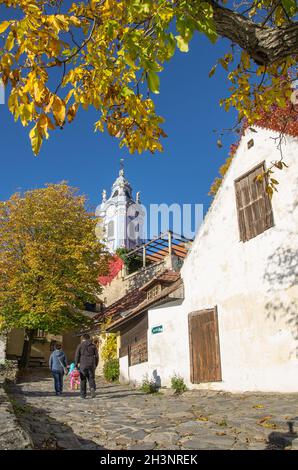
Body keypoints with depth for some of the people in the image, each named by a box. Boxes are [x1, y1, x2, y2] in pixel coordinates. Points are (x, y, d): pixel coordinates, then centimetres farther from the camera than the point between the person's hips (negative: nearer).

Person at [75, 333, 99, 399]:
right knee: (91, 379, 7)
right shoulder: (93, 346, 8)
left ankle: (83, 394, 13)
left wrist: (76, 364, 7)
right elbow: (96, 356, 7)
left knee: (83, 380, 11)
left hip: (83, 365, -1)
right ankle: (92, 388, -19)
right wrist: (95, 365, 14)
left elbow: (77, 355, -2)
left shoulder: (80, 346, 3)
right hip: (91, 365, 1)